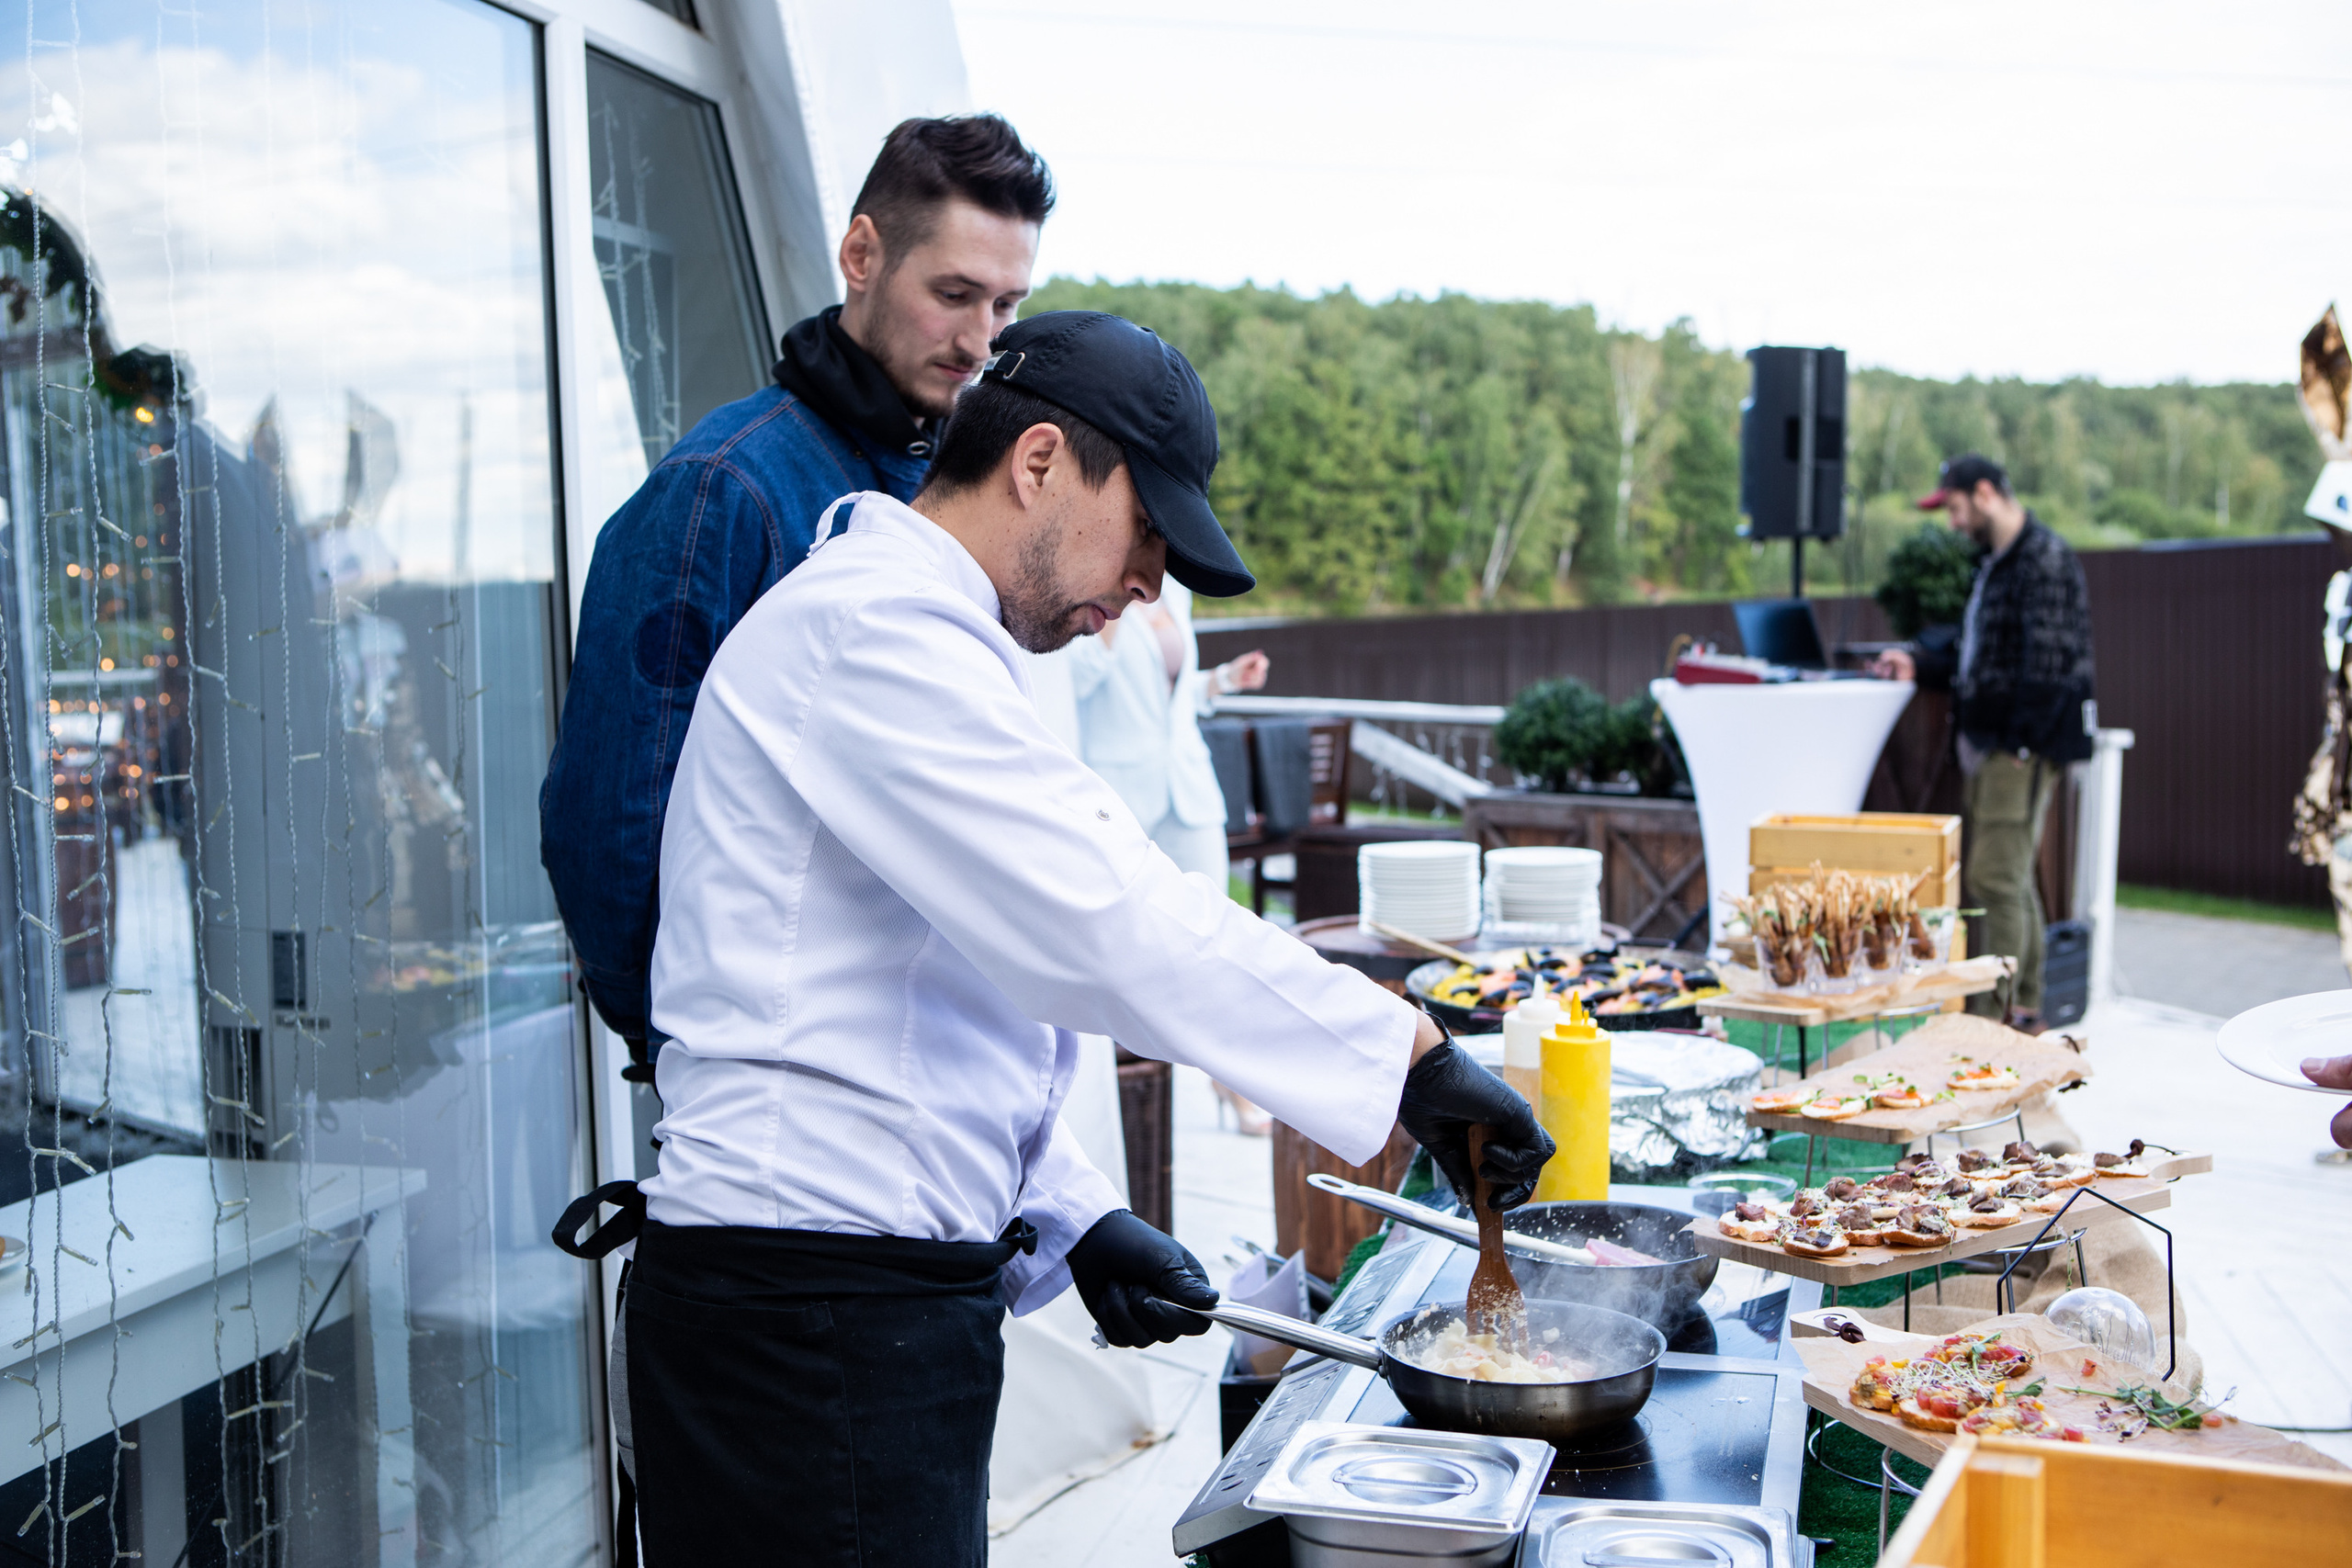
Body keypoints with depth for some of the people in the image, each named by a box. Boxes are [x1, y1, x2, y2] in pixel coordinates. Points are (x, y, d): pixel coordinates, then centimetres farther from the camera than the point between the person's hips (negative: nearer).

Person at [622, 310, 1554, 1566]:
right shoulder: (871, 626, -15)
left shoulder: (907, 631, 19)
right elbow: (1103, 917, -25)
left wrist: (1072, 1221, 12)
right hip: (808, 1307, -10)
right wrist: (1410, 1052, -21)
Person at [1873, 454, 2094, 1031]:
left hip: (2025, 745, -10)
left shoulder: (2046, 560, -14)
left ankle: (1996, 1013, -7)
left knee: (1996, 878, -11)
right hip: (1991, 744, 10)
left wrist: (2021, 741, -21)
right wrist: (1919, 663, 20)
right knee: (2010, 879, 15)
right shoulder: (1996, 564, 18)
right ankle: (2024, 1007, 23)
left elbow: (2049, 660, -20)